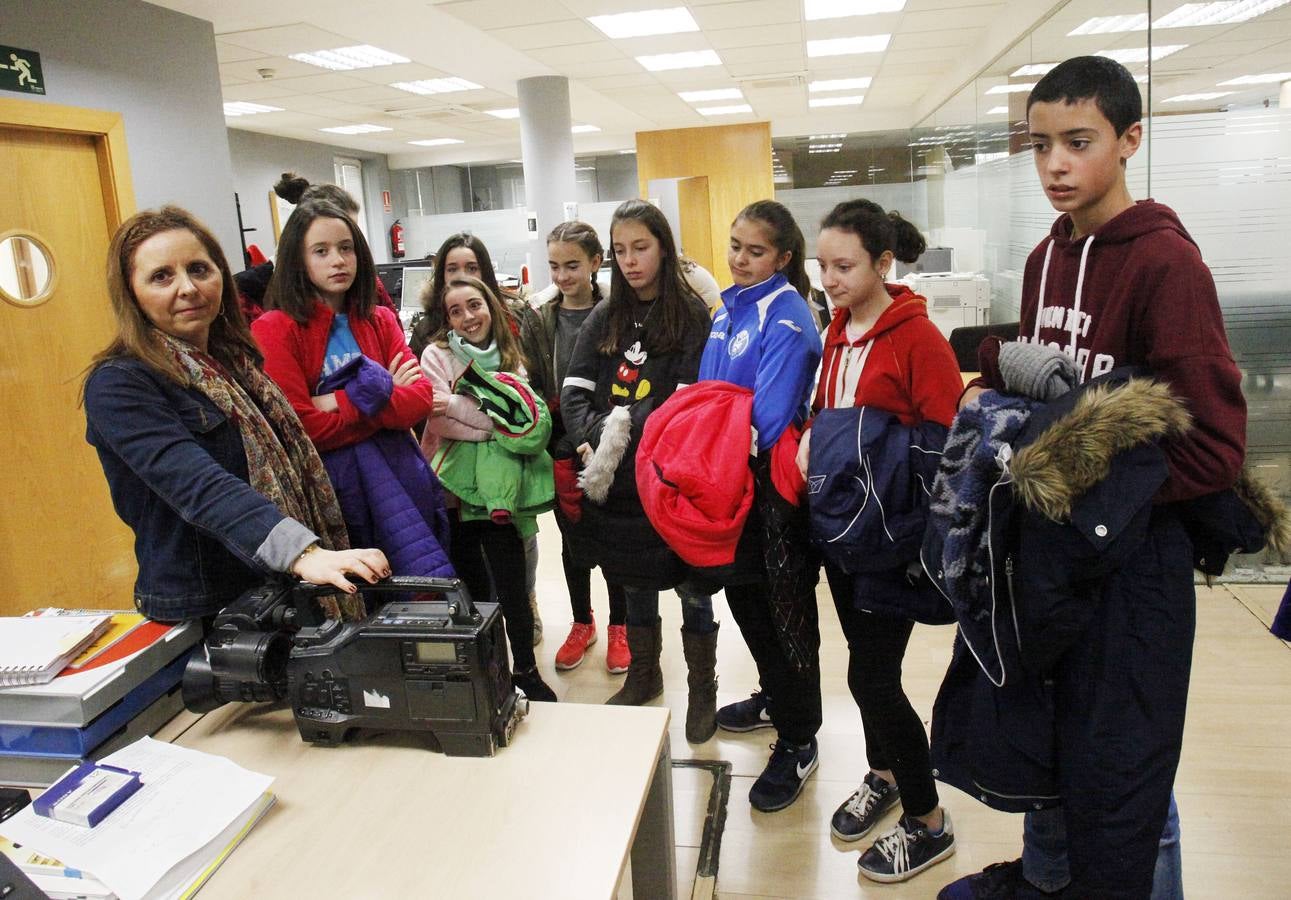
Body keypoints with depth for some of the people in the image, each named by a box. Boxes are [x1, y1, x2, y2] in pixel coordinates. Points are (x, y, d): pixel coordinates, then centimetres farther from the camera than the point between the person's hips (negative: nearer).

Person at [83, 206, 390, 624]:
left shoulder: (234, 360, 7)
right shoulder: (119, 386, -15)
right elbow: (199, 485, -31)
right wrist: (302, 553, -44)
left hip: (280, 593, 7)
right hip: (203, 614, -7)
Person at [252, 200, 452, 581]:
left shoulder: (381, 321, 12)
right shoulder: (275, 329, -3)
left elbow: (421, 399, -1)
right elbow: (301, 428, -12)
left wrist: (344, 402, -13)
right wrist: (384, 395, -7)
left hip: (400, 470, 4)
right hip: (332, 476, -4)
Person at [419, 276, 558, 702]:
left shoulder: (509, 357, 10)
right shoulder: (437, 355, 1)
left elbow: (526, 421, -3)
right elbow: (440, 423, -12)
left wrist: (458, 406, -12)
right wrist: (496, 420, -12)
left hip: (498, 487, 1)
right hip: (454, 487, -1)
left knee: (511, 583, 0)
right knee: (473, 584, 10)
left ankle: (526, 670, 16)